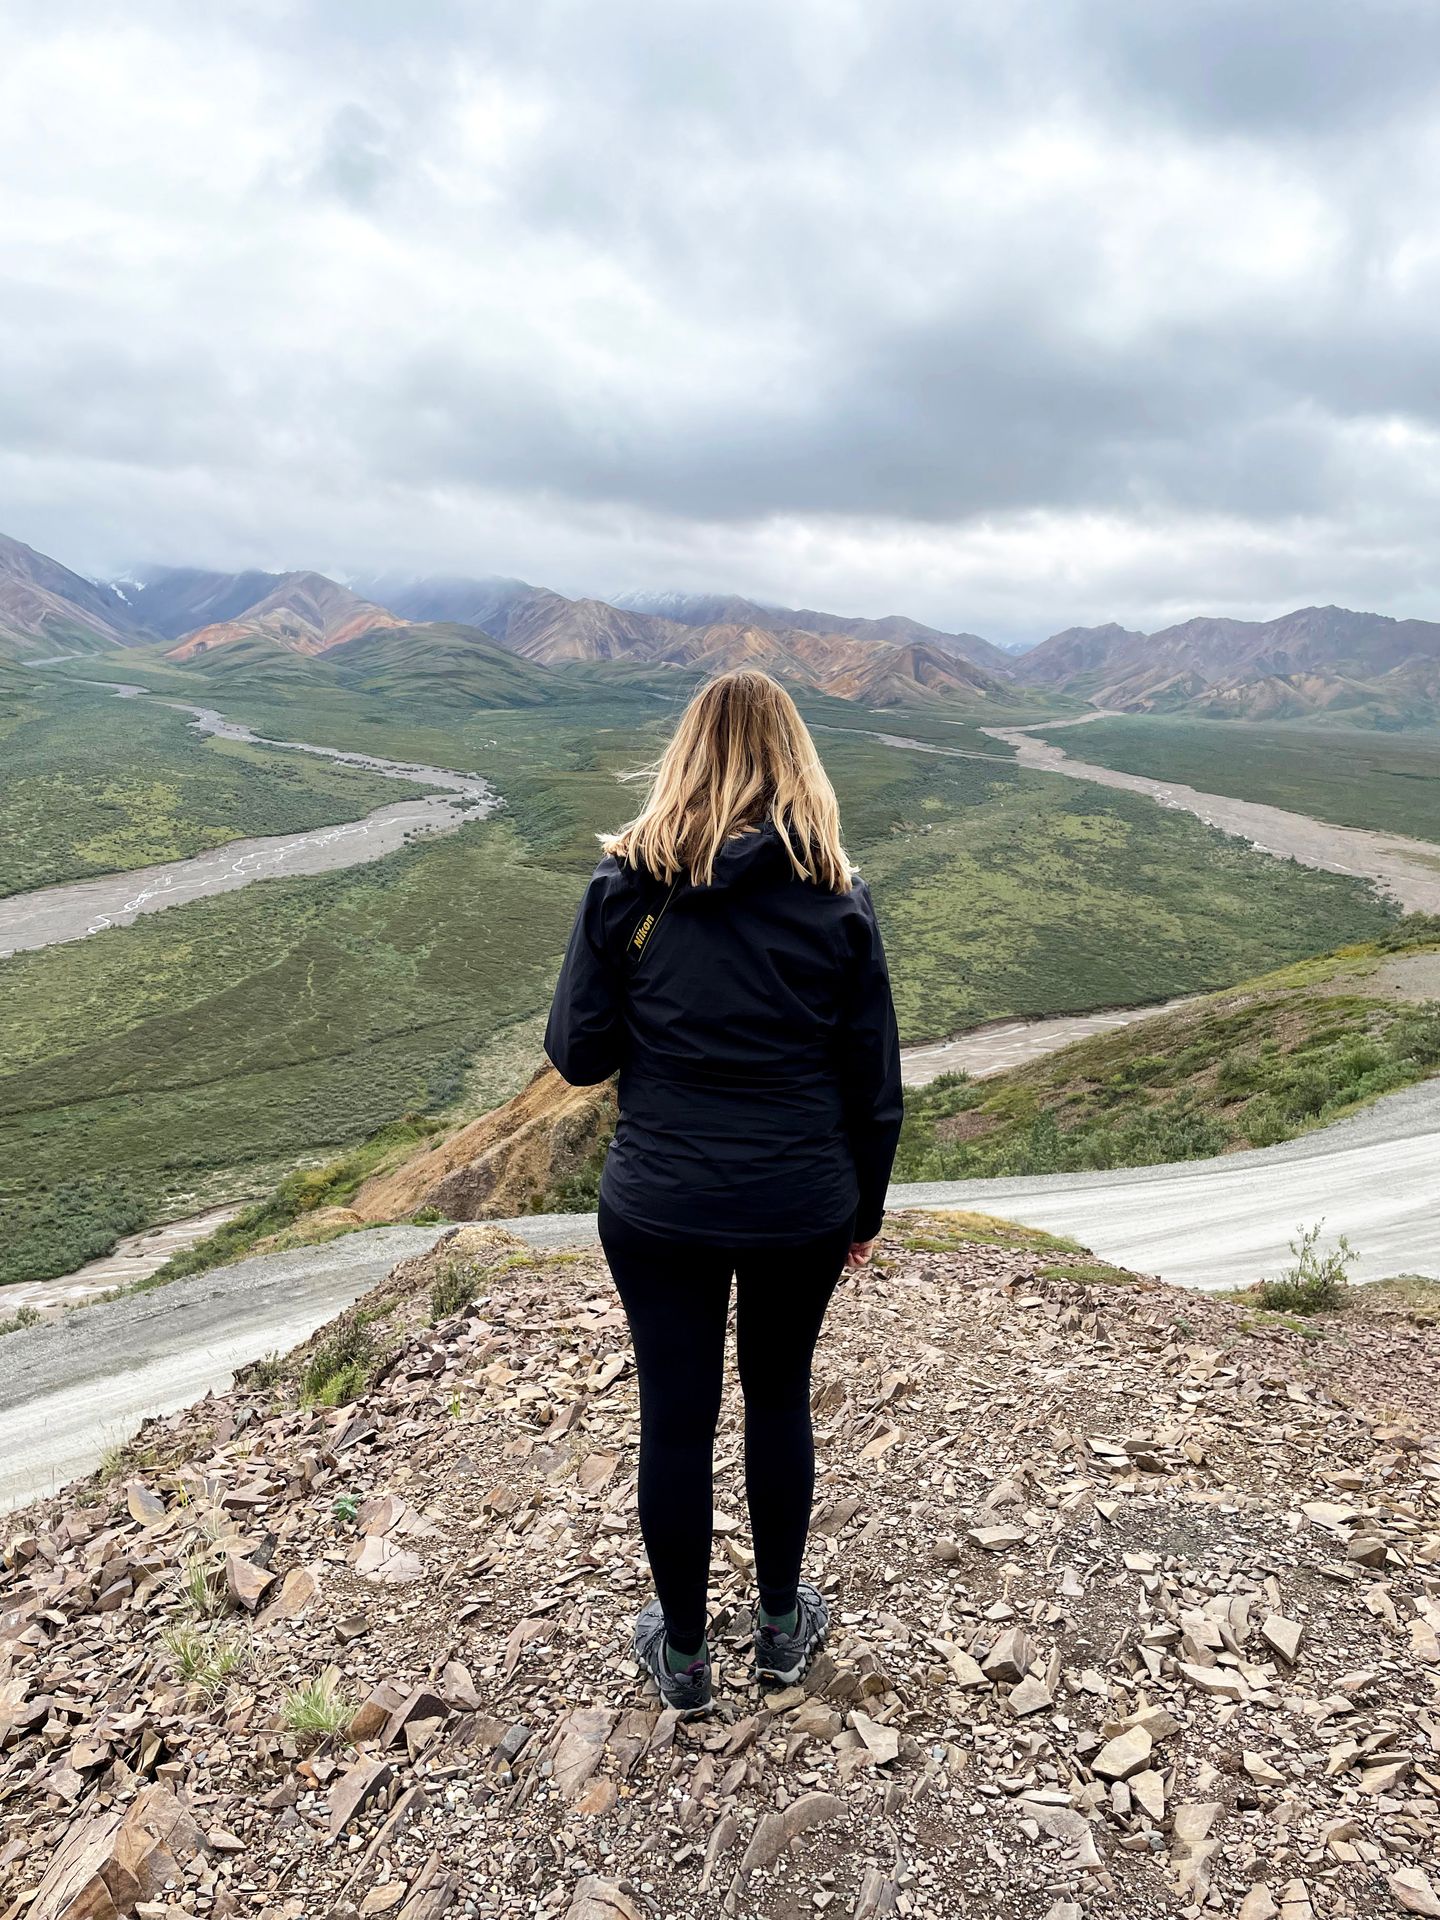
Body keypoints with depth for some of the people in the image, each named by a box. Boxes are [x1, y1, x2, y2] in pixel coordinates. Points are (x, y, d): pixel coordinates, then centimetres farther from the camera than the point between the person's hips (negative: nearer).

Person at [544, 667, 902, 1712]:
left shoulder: (627, 884, -9)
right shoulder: (837, 897, -7)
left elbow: (577, 1053, -6)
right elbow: (874, 1080, -2)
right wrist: (866, 1210, 11)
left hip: (660, 1204, -1)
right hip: (803, 1207, 1)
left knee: (676, 1417, 14)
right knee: (779, 1398, 21)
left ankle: (683, 1650, 36)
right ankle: (782, 1625, 41)